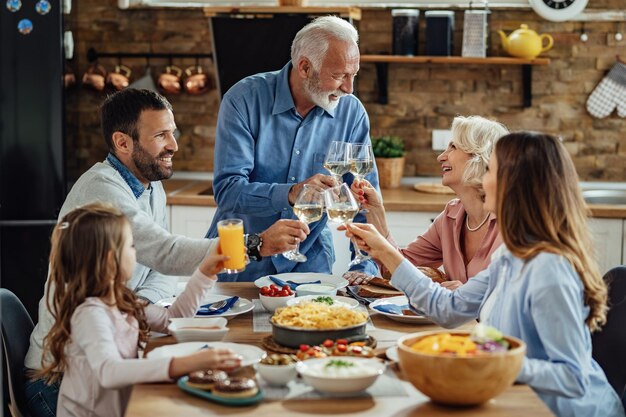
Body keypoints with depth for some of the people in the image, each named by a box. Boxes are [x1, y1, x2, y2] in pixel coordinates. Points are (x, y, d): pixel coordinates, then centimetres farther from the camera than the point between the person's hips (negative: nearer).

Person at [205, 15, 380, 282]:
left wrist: (365, 268, -11)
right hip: (241, 259, -1)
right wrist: (291, 193, -35)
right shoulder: (244, 100, -12)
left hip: (310, 261, 1)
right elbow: (227, 190, -20)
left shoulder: (352, 112, -3)